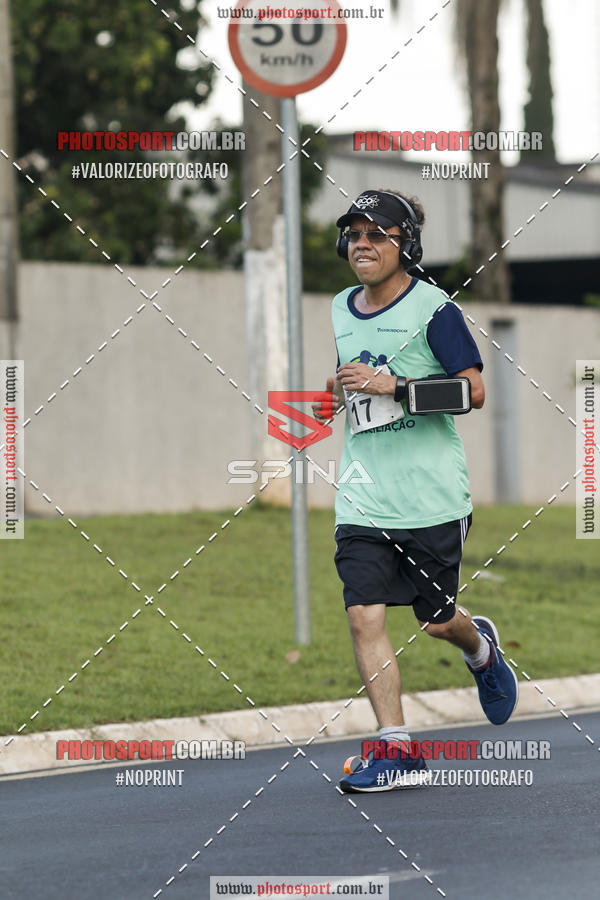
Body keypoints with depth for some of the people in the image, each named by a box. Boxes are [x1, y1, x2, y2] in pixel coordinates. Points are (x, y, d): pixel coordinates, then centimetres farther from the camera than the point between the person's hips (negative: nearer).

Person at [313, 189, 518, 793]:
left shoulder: (434, 309, -7)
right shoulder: (338, 312, 11)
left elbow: (474, 390, -13)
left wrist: (392, 385, -20)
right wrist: (329, 395, 6)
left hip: (432, 495, -4)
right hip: (364, 499, 4)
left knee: (436, 621, 5)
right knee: (363, 614, -11)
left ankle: (480, 646, 43)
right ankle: (397, 751, -9)